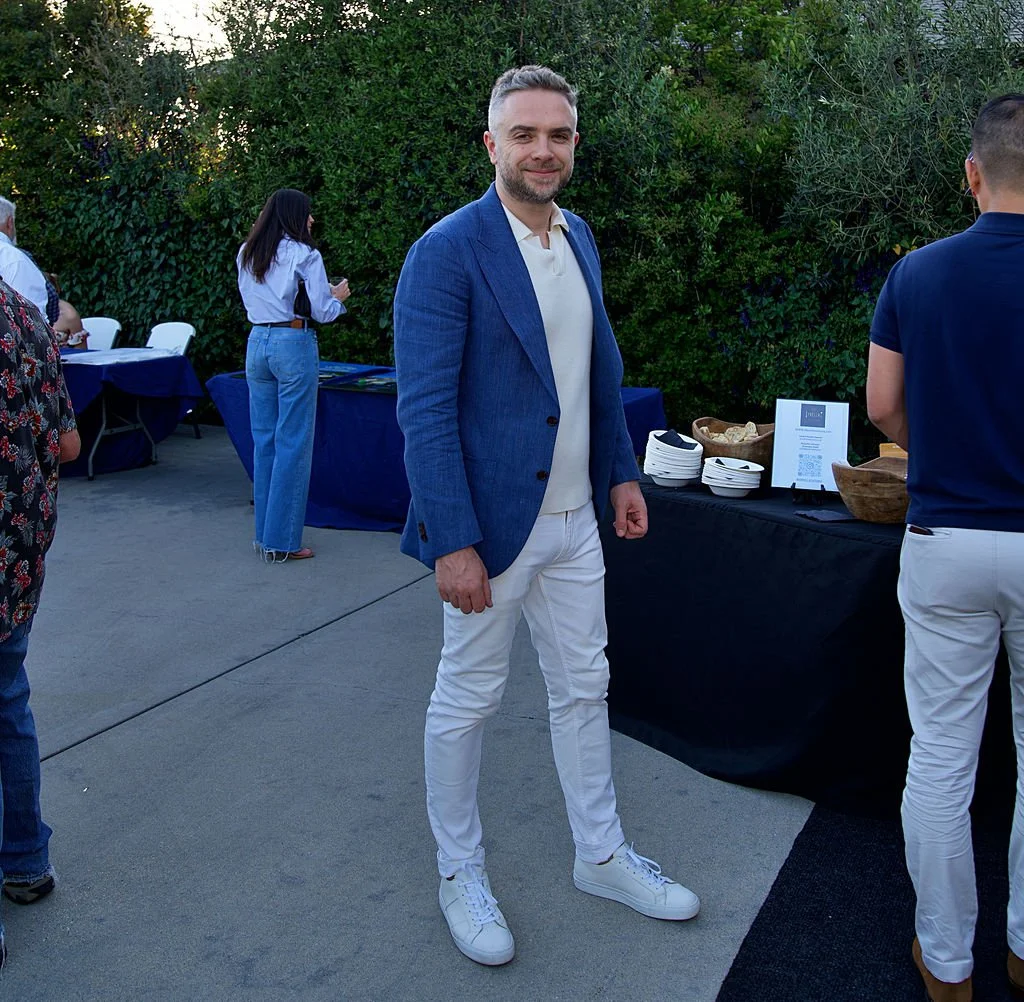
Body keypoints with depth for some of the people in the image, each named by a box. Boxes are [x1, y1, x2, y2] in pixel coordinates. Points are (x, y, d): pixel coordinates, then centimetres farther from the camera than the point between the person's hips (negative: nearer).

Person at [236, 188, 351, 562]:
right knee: (293, 443, -1)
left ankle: (264, 533, 19)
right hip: (293, 345, -7)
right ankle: (282, 540, 1)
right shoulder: (303, 254, -8)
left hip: (257, 344, 7)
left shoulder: (246, 254, 11)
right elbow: (322, 312, -9)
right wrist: (338, 296, 13)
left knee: (263, 439, 13)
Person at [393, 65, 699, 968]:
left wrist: (621, 470, 13)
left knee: (583, 688, 17)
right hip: (491, 520, -7)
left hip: (573, 518, 7)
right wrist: (453, 542, -22)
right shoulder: (448, 251, -15)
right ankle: (460, 874, 30)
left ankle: (602, 857, 36)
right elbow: (426, 408, -19)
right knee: (468, 699, 9)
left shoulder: (580, 239, 8)